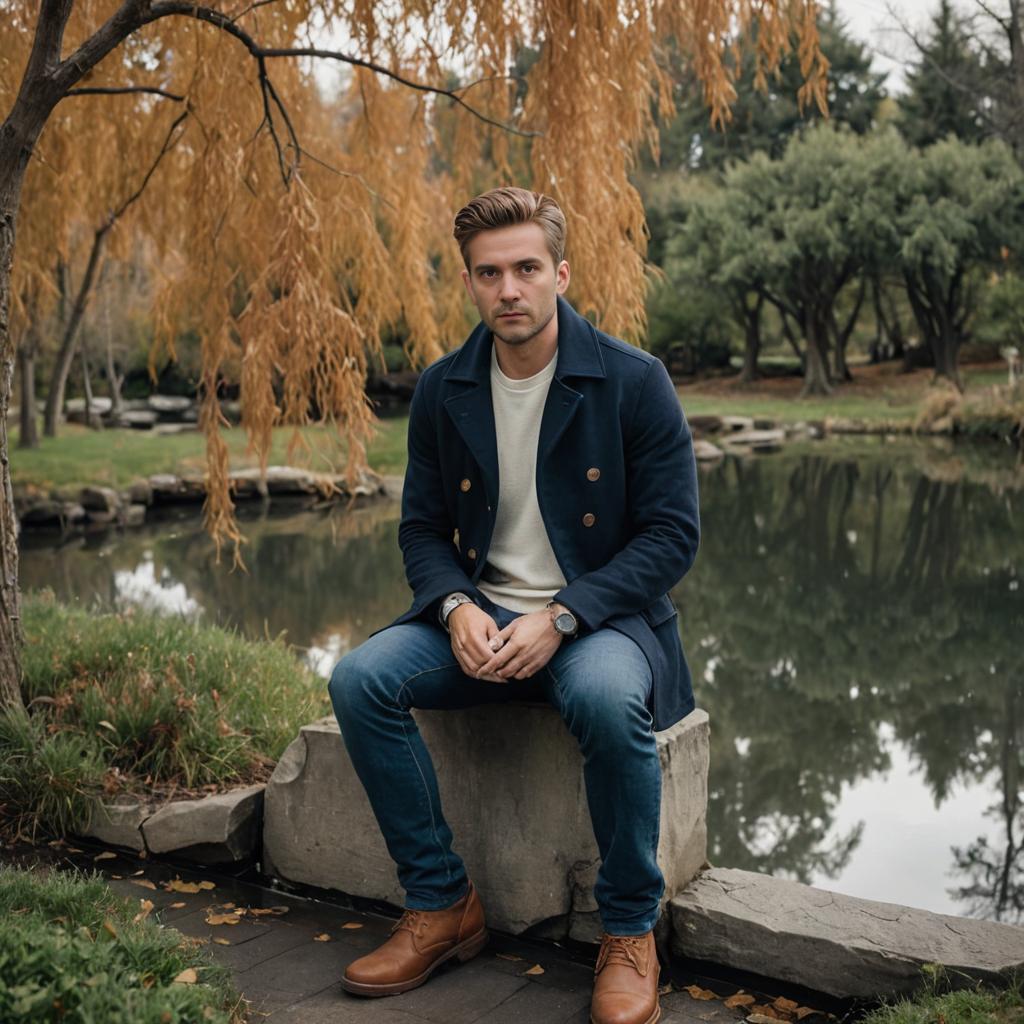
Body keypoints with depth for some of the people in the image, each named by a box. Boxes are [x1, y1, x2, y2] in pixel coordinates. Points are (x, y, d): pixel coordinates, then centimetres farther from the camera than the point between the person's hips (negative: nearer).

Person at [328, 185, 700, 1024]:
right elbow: (423, 529, 9)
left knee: (607, 699, -38)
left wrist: (559, 617, -21)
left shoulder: (634, 382, -8)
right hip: (480, 619, 4)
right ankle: (443, 907, -5)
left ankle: (631, 933, -13)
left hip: (599, 618, -4)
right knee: (360, 681, -21)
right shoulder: (442, 393, 4)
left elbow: (673, 537, -9)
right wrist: (457, 608, -13)